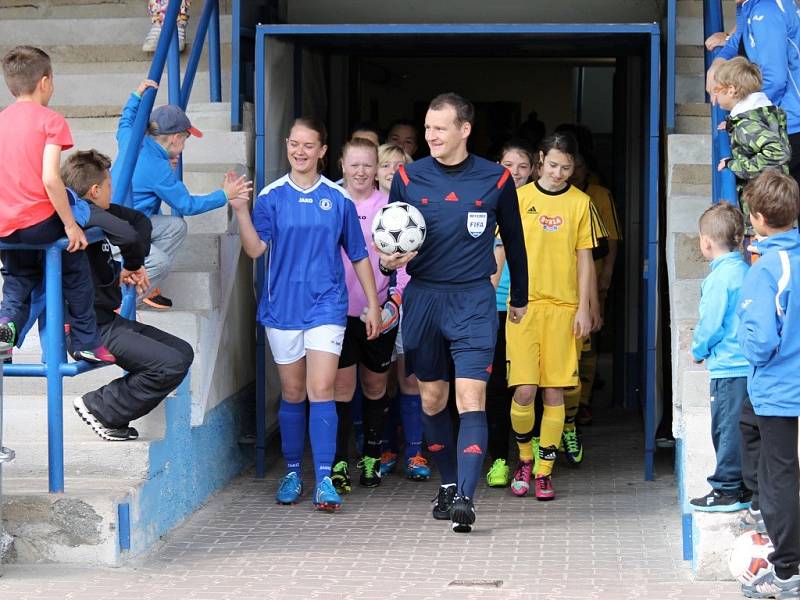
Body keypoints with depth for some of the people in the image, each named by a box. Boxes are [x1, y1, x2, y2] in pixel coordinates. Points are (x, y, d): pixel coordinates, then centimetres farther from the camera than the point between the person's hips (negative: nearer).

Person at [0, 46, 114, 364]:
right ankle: (86, 343, 20)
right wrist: (71, 225, -11)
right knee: (76, 276, 16)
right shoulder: (50, 120, -8)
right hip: (41, 221, -5)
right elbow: (50, 178, -18)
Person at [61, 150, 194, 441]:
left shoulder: (94, 211, 11)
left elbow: (139, 220, 23)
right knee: (172, 365, -18)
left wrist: (133, 266, 10)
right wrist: (132, 264, -11)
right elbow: (128, 235, -33)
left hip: (107, 320, 10)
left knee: (182, 351, 12)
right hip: (94, 329, -10)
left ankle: (111, 414, 9)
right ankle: (99, 407, -4)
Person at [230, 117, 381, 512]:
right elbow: (255, 249, -8)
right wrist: (240, 211, -21)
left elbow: (359, 255, 9)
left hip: (326, 305, -1)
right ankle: (292, 473, 21)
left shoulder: (338, 198, 3)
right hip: (282, 306, 1)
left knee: (321, 390, -11)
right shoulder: (272, 196, 2)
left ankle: (324, 480, -11)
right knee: (292, 394, 9)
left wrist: (373, 304, 8)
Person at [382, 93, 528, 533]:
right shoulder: (408, 177, 3)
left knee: (470, 398, -13)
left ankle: (465, 497, -18)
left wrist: (519, 297, 20)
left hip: (473, 300, -3)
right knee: (432, 399, 10)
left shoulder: (496, 179, 0)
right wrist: (390, 260, -11)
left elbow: (513, 240, 13)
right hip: (422, 298, 3)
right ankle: (448, 484, 26)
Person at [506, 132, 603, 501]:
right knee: (524, 390, -7)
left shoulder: (580, 203, 5)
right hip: (523, 304, 0)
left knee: (554, 391, 0)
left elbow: (584, 259, 6)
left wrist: (584, 308, 1)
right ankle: (525, 459, 17)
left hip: (563, 306, 1)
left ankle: (544, 471, 9)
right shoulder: (519, 198, 4)